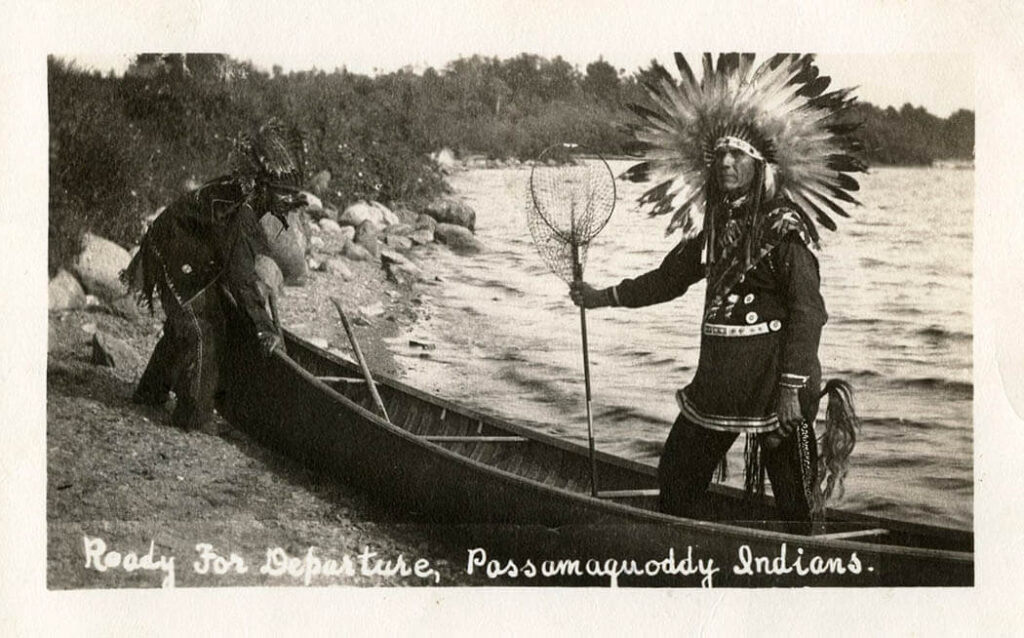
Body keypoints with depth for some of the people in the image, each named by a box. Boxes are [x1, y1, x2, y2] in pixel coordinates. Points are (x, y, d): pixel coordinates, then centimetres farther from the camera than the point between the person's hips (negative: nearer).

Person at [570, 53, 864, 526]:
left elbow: (808, 310, -16)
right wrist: (601, 297, 22)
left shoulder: (784, 226, -11)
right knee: (675, 480, 14)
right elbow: (667, 279, 24)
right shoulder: (714, 226, 11)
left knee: (794, 503, -2)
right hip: (719, 381, 8)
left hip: (775, 382, -8)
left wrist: (791, 389, -21)